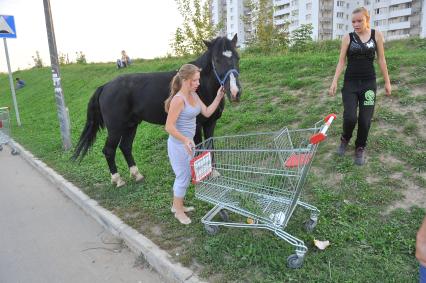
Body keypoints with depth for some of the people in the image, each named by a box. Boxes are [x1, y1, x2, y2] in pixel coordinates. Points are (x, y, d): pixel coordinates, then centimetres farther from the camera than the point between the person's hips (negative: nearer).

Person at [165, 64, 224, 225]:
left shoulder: (194, 95, 4)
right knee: (183, 178, 6)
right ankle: (179, 211, 27)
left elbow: (207, 113, 7)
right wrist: (185, 140, -36)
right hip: (179, 145, -9)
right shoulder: (179, 99, -23)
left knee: (185, 176, 21)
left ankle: (177, 205, 41)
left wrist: (219, 97, 0)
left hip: (188, 143, 9)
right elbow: (169, 126, -26)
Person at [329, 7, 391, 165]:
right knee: (349, 118, -14)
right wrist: (334, 81, -10)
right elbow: (341, 61, 0)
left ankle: (360, 148, 21)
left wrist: (387, 81, 7)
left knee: (365, 120, 0)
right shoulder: (348, 38, 1)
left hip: (369, 83, 1)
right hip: (350, 83, -1)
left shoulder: (376, 35, 3)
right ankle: (345, 139, 18)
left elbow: (381, 59, 7)